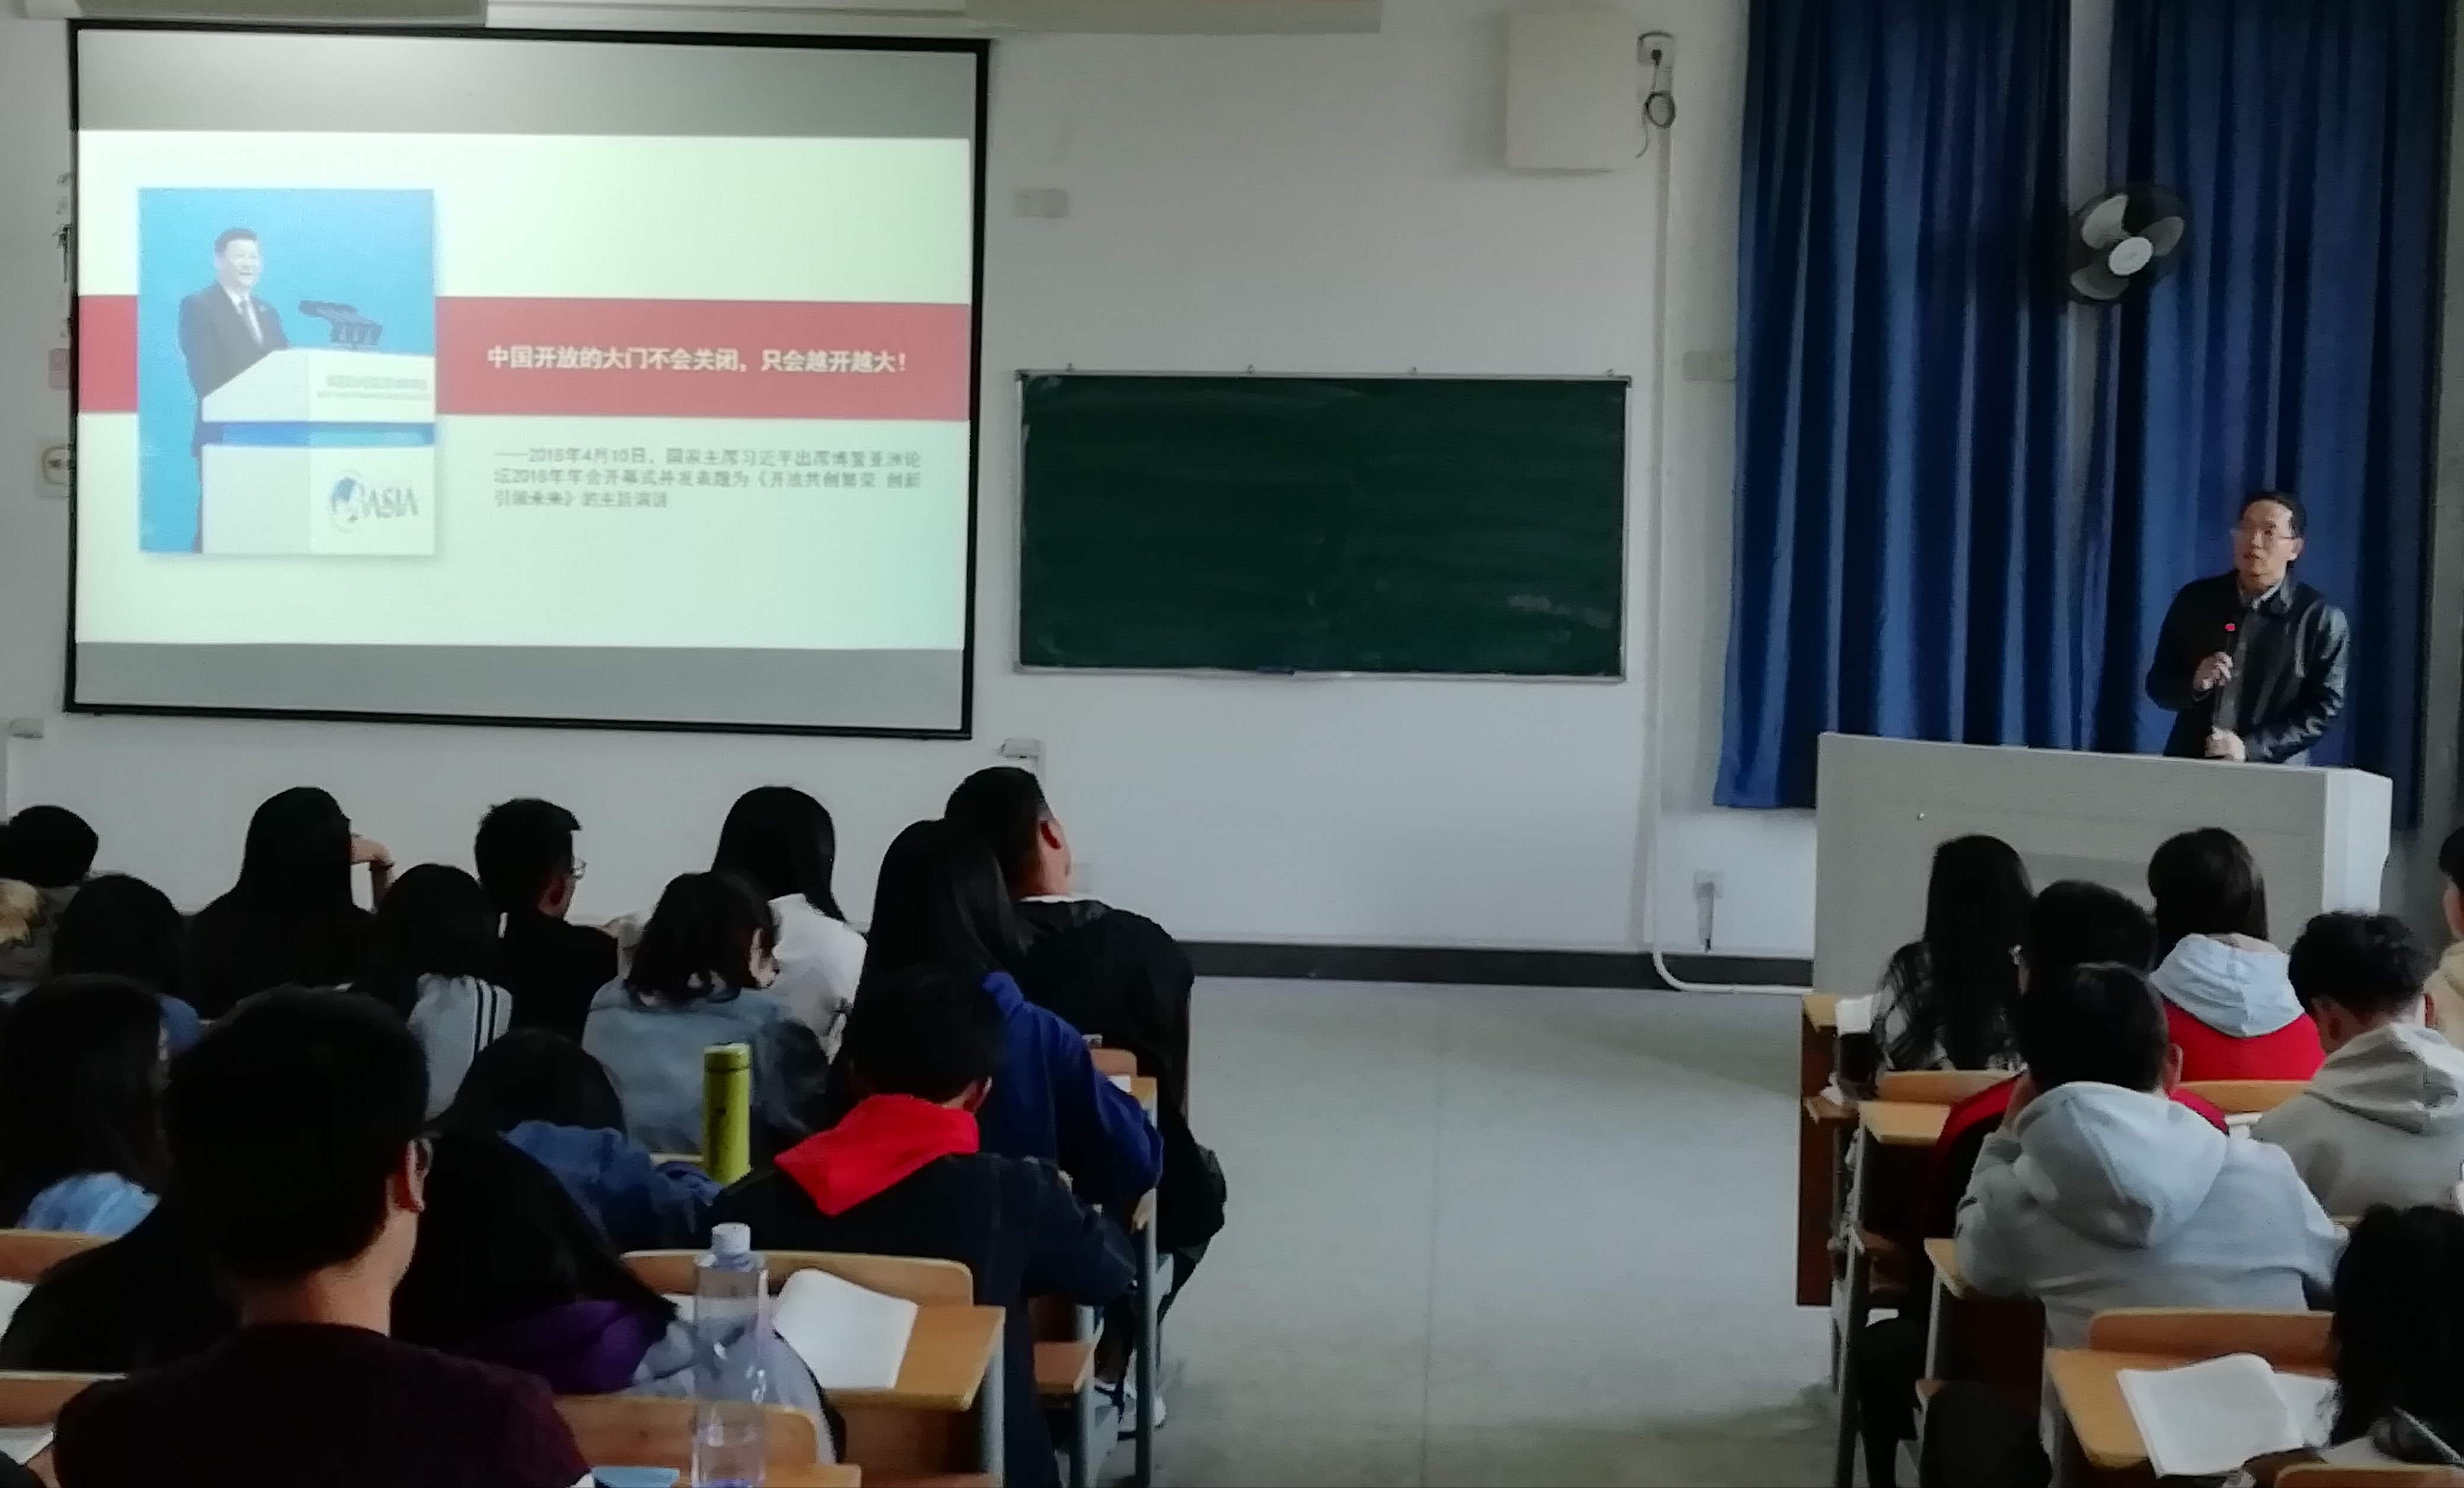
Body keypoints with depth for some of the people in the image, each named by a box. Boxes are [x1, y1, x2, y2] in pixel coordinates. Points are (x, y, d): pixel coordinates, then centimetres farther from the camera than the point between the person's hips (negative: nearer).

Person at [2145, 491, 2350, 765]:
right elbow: (2158, 685, 10)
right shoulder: (2195, 599, 7)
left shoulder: (2322, 618, -1)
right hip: (2190, 766, 3)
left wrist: (2250, 749, -15)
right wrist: (2194, 685, -12)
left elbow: (2324, 708, -5)